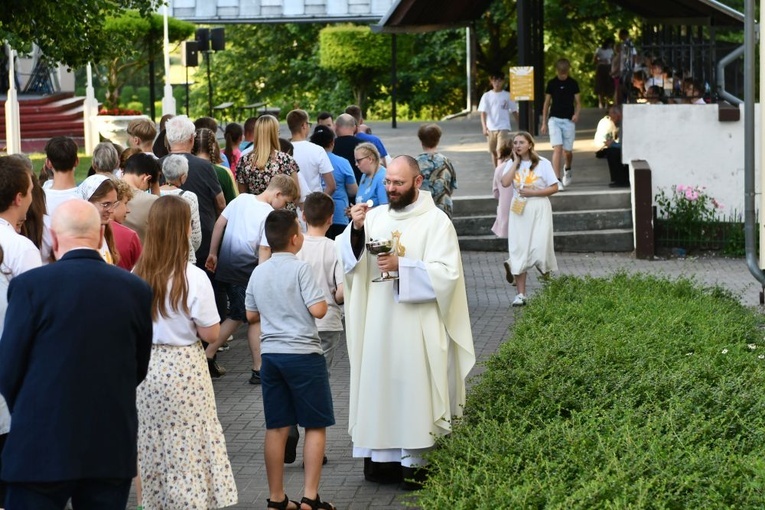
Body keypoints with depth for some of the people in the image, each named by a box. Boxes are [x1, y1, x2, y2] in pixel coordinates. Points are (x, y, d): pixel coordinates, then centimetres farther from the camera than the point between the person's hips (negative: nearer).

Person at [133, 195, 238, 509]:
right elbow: (210, 334, -13)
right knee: (189, 446, 4)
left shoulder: (137, 276, -4)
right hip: (184, 367, -4)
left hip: (145, 365, 4)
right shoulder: (193, 278, -16)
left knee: (153, 447, 13)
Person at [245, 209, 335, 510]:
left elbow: (251, 316, 16)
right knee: (315, 426, 4)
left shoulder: (258, 273, 7)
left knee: (276, 428, 10)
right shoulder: (300, 269, -13)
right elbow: (318, 310, -18)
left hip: (271, 354, 6)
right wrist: (324, 299, 2)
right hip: (303, 353, -6)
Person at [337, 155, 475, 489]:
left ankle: (417, 461, 2)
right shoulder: (375, 216, 9)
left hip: (417, 326, -4)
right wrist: (356, 230, -14)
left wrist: (402, 267, -18)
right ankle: (382, 457, 10)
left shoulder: (436, 221, -4)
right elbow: (348, 260, 3)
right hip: (378, 323, 4)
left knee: (413, 387, -3)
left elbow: (446, 273, -11)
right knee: (379, 385, 4)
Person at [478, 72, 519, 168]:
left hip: (503, 128, -2)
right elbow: (483, 113, -4)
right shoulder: (487, 96, 2)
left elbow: (514, 112, 9)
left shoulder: (507, 96, 2)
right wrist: (484, 127, -18)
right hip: (490, 128, 2)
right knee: (493, 151, 12)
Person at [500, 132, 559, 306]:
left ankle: (548, 284, 23)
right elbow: (505, 183, -11)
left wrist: (532, 192, -15)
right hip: (519, 211, 3)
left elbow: (554, 188, -4)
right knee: (518, 251, -2)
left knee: (539, 249, -9)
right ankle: (520, 294, 1)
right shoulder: (512, 164, 6)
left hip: (539, 210, -3)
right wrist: (516, 162, -7)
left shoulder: (542, 163, -3)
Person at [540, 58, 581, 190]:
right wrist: (544, 123, 7)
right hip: (554, 119, -1)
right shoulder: (551, 83, 3)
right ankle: (557, 180, -16)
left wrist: (576, 113, -14)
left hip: (569, 120, 1)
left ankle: (567, 169, 41)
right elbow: (547, 103, 9)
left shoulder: (573, 83, 3)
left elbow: (577, 102, 7)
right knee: (557, 148, -14)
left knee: (567, 150, 8)